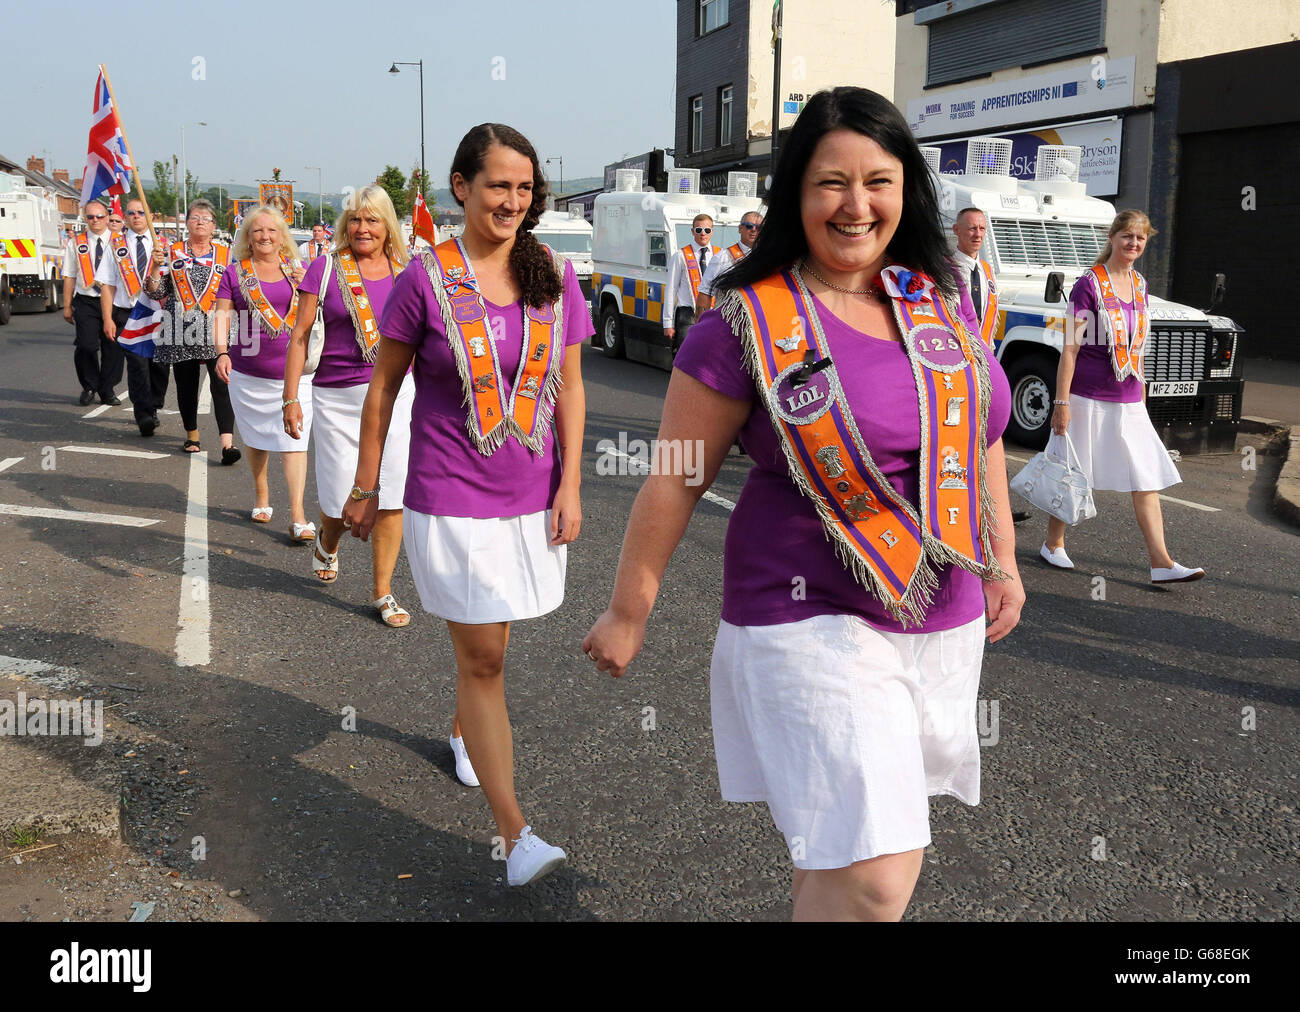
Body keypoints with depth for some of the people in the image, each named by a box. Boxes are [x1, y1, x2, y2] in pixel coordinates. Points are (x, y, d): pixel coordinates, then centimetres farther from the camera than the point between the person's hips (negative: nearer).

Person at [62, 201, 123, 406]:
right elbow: (70, 277, 9)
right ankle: (89, 387, 12)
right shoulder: (76, 243, 8)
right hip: (86, 302, 0)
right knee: (86, 346, -8)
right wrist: (67, 306, 7)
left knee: (113, 347, 4)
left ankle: (107, 390, 18)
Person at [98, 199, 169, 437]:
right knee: (137, 363, -11)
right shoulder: (116, 246, 7)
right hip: (127, 313, -2)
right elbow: (107, 285, 4)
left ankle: (153, 407, 25)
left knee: (160, 363, 5)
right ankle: (144, 416, -11)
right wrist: (108, 319, -4)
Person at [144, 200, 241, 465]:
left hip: (217, 331, -1)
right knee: (186, 385, 9)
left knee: (221, 384, -15)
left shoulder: (226, 254, 11)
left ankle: (227, 442, -20)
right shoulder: (171, 252, 10)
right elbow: (156, 293, 7)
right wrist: (157, 266, -7)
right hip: (181, 332, 1)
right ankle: (191, 435, 27)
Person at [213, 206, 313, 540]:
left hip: (294, 371, -1)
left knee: (294, 441, -7)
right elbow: (223, 313, 1)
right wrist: (222, 352, -10)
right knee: (257, 439, 14)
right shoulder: (236, 272, 5)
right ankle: (261, 497, 36)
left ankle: (297, 515, -7)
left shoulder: (297, 270, 8)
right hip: (249, 372, 1)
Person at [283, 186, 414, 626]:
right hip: (337, 398, -1)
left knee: (392, 497, -1)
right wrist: (291, 397, -3)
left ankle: (382, 592, 13)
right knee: (341, 498, 3)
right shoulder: (326, 268, 0)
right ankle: (327, 545, 40)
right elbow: (300, 335, 1)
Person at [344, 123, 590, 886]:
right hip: (451, 501, -4)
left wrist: (570, 486, 0)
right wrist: (366, 485, 3)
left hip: (530, 498, 4)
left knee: (488, 642, 18)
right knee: (484, 656, -4)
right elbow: (384, 385, 0)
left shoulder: (554, 280, 2)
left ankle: (464, 729, 49)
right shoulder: (427, 279, -8)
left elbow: (569, 387, 6)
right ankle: (516, 833, 0)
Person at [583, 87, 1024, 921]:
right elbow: (675, 480, -7)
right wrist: (628, 612, -2)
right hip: (814, 622, -5)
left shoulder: (940, 302, 6)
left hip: (947, 621, 6)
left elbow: (981, 434, 19)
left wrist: (1002, 560, 17)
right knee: (875, 876, -10)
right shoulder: (748, 323, -11)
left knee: (843, 833, 16)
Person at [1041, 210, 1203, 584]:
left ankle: (1162, 563, 1)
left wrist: (1140, 393, 18)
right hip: (1088, 398, -6)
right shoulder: (1089, 284, -8)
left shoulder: (1139, 285, 11)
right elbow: (1070, 347, -11)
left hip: (1129, 402, 6)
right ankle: (1053, 544, 24)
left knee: (1148, 478, 1)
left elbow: (1135, 345, 18)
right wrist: (1061, 402, -15)